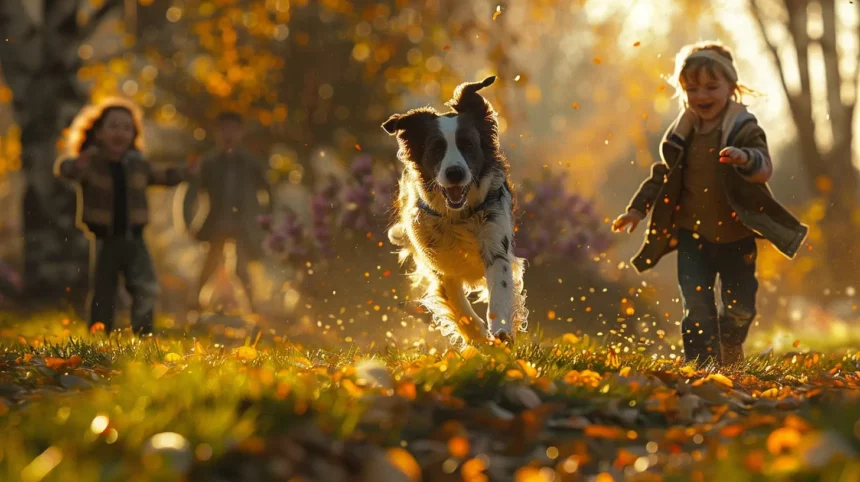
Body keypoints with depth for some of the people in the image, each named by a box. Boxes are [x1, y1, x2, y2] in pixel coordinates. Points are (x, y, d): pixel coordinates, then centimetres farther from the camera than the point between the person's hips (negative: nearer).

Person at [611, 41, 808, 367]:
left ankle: (731, 359, 36)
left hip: (736, 237, -2)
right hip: (693, 234, 2)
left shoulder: (744, 129, -12)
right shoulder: (681, 134, 2)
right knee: (697, 306, -7)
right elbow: (664, 174, 15)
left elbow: (764, 167, -27)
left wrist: (746, 159, -50)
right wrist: (638, 208, 10)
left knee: (739, 307, 8)